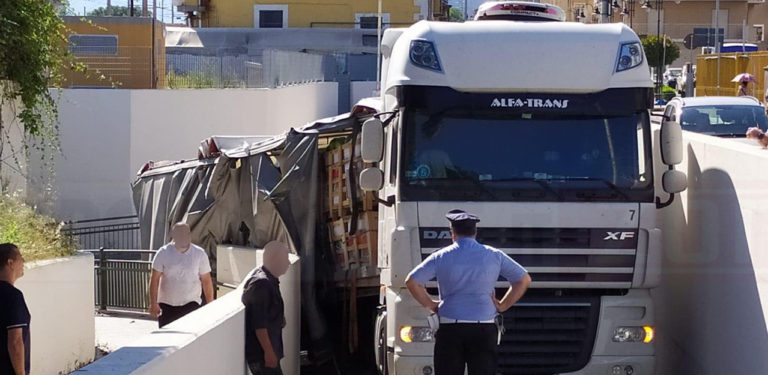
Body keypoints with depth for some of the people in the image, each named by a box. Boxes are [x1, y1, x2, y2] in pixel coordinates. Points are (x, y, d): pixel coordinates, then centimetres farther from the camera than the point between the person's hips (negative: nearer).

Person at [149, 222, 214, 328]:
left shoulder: (200, 254, -2)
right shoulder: (163, 253, -4)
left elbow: (206, 281, 3)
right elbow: (154, 279, -4)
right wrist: (153, 303, -11)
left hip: (191, 304, -1)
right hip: (166, 304, 1)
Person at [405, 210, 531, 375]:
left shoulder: (440, 257, 2)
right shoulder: (494, 256, 5)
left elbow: (411, 281, -3)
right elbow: (524, 279, 8)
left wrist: (431, 305, 8)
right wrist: (502, 306, 10)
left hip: (449, 330, 0)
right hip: (484, 330, 0)